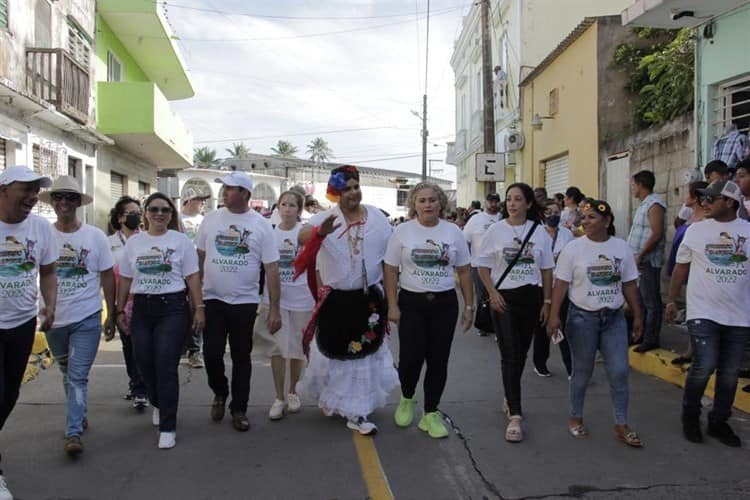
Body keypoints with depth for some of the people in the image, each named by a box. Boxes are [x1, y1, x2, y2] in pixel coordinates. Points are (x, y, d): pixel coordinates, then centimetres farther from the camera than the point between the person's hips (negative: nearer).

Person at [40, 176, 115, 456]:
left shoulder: (95, 236, -3)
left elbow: (107, 277, 1)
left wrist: (110, 315, 0)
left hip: (87, 319, -2)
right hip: (54, 319, 2)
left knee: (78, 376, -6)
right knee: (68, 374, 19)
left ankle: (73, 433, -3)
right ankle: (80, 415, 38)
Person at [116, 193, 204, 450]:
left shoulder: (181, 240, 1)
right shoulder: (134, 242, 9)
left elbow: (192, 277, -1)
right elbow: (125, 279, 12)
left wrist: (199, 308, -6)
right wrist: (120, 310, 9)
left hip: (172, 308, -3)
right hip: (141, 308, 3)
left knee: (166, 368, -7)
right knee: (144, 364, 9)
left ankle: (167, 427, 4)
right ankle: (158, 404, 39)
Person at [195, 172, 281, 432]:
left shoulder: (261, 225, -5)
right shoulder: (211, 219, 2)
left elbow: (271, 268, -4)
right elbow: (199, 258, 9)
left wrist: (274, 308, -7)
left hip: (245, 302, -1)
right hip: (213, 300, 2)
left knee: (241, 358, 8)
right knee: (211, 354, 1)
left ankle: (239, 409, 24)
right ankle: (220, 393, 31)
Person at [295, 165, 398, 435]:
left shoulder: (378, 218, 0)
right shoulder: (325, 217, -8)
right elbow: (302, 237, -26)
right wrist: (320, 232, -49)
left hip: (369, 299, 3)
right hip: (335, 299, -2)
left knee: (364, 354, 11)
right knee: (333, 350, 12)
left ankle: (356, 413, 28)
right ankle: (329, 397, 40)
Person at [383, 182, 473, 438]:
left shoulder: (453, 232, 4)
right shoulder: (402, 231, -1)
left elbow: (464, 271, 8)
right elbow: (390, 271, -1)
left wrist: (469, 306, 5)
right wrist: (392, 306, -7)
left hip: (444, 304, 2)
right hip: (411, 303, -2)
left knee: (438, 360, 6)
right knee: (410, 358, -5)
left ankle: (430, 414, 21)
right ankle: (406, 399, 27)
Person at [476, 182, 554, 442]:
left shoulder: (539, 232, 3)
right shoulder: (496, 230, -2)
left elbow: (547, 270, 7)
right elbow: (482, 265, 2)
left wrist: (547, 301, 5)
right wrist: (492, 294, -9)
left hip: (531, 296, 3)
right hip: (503, 297, -2)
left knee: (521, 353, 11)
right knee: (510, 355, -8)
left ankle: (510, 398, 34)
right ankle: (515, 416, -7)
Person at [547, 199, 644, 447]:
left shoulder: (621, 247, 4)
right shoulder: (573, 248, -6)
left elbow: (630, 285, 9)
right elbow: (561, 284, -8)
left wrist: (637, 316, 8)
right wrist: (554, 315, -15)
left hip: (614, 317, 3)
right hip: (583, 317, -3)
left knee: (619, 371, 1)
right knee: (582, 372, 8)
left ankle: (621, 425, 14)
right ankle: (575, 417, 26)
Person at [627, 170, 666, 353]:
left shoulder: (654, 205, -13)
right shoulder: (644, 204, 17)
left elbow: (657, 234, -21)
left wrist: (640, 255, -19)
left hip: (648, 261, -10)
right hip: (639, 260, 10)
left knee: (651, 301, -2)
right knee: (640, 299, 16)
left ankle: (651, 340, 4)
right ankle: (641, 334, 26)